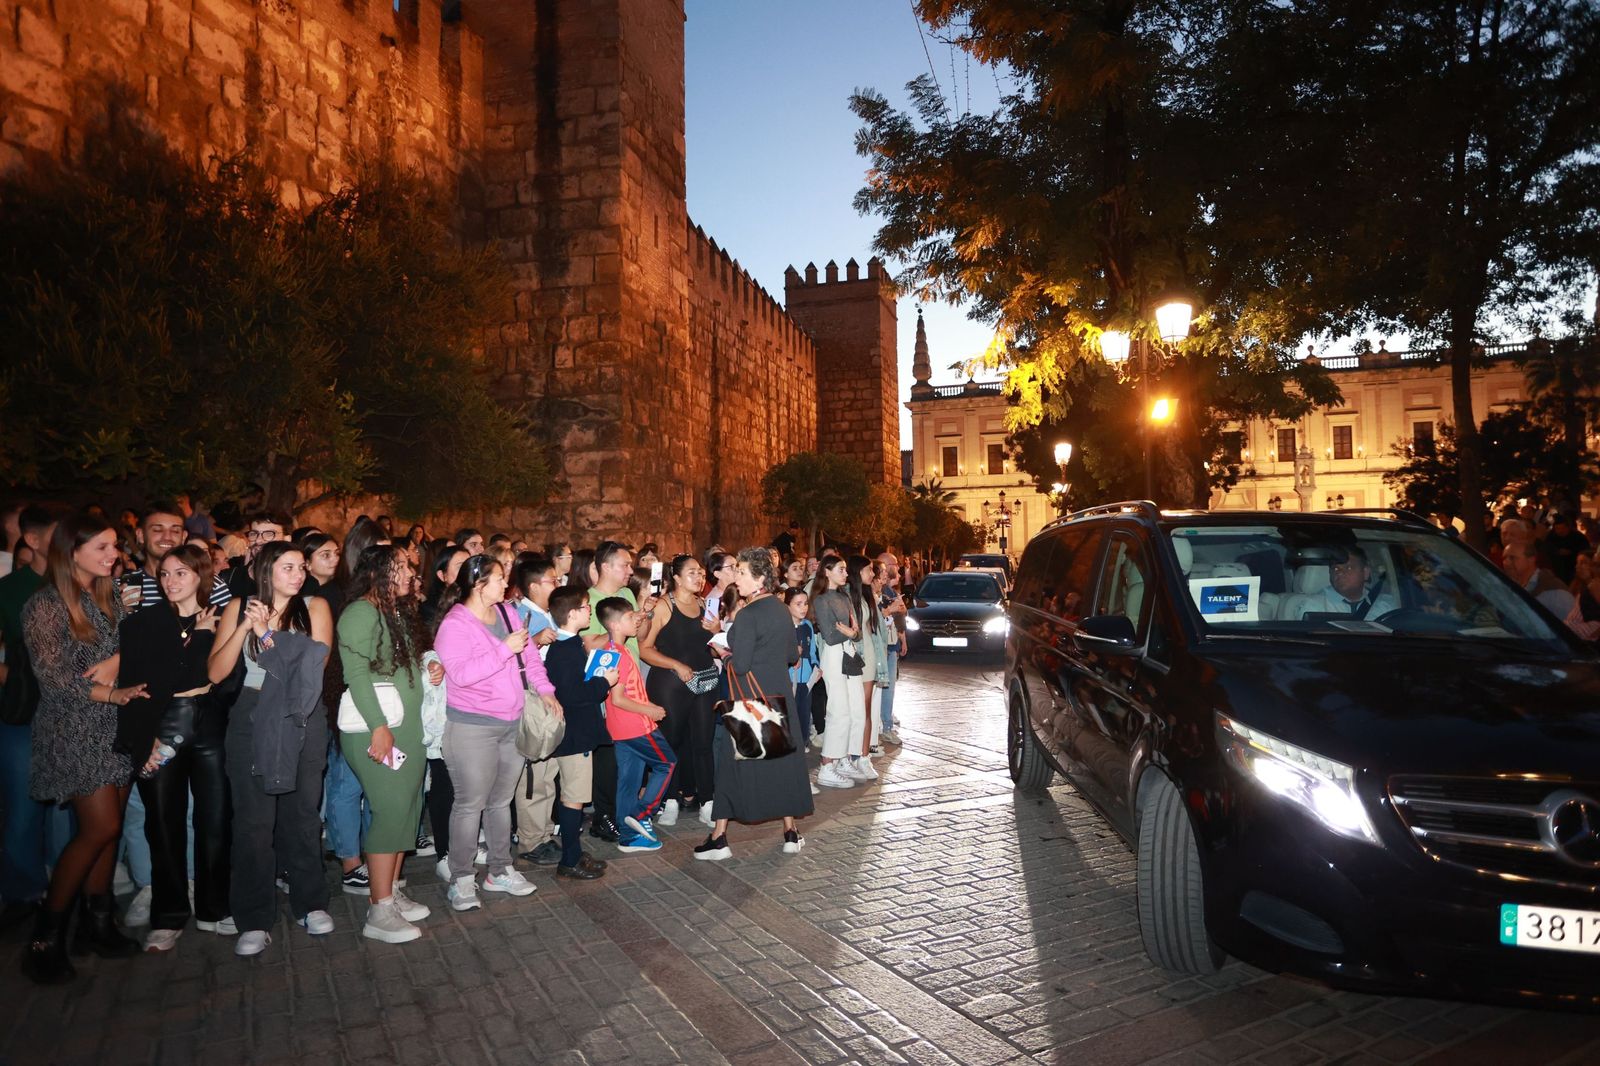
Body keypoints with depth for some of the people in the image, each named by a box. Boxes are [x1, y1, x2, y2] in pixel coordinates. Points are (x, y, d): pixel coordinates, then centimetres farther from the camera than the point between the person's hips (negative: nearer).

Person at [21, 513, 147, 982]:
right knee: (101, 827, -9)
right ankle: (47, 935, 6)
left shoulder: (110, 598, 9)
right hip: (74, 731, -6)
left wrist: (116, 661, -9)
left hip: (116, 726, 6)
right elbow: (54, 677, -14)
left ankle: (96, 922, 19)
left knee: (108, 828, 8)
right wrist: (114, 694, -17)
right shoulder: (44, 605, -10)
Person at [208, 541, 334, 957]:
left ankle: (310, 903, 23)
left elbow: (316, 660, -11)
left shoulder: (315, 606, 2)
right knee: (253, 819, 1)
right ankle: (255, 920, 12)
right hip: (252, 722, 0)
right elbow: (216, 673, -3)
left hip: (302, 721, 0)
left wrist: (267, 632, -15)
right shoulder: (239, 607, 3)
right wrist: (245, 627, -14)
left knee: (302, 812, 8)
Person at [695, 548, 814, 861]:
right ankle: (791, 832, 18)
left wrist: (726, 655, 0)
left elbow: (740, 665, -19)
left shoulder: (748, 615, -18)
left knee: (733, 761, 3)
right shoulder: (781, 609, 6)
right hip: (779, 692, 7)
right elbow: (792, 656, 12)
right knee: (783, 757, 12)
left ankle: (719, 838, 9)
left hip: (750, 697, -7)